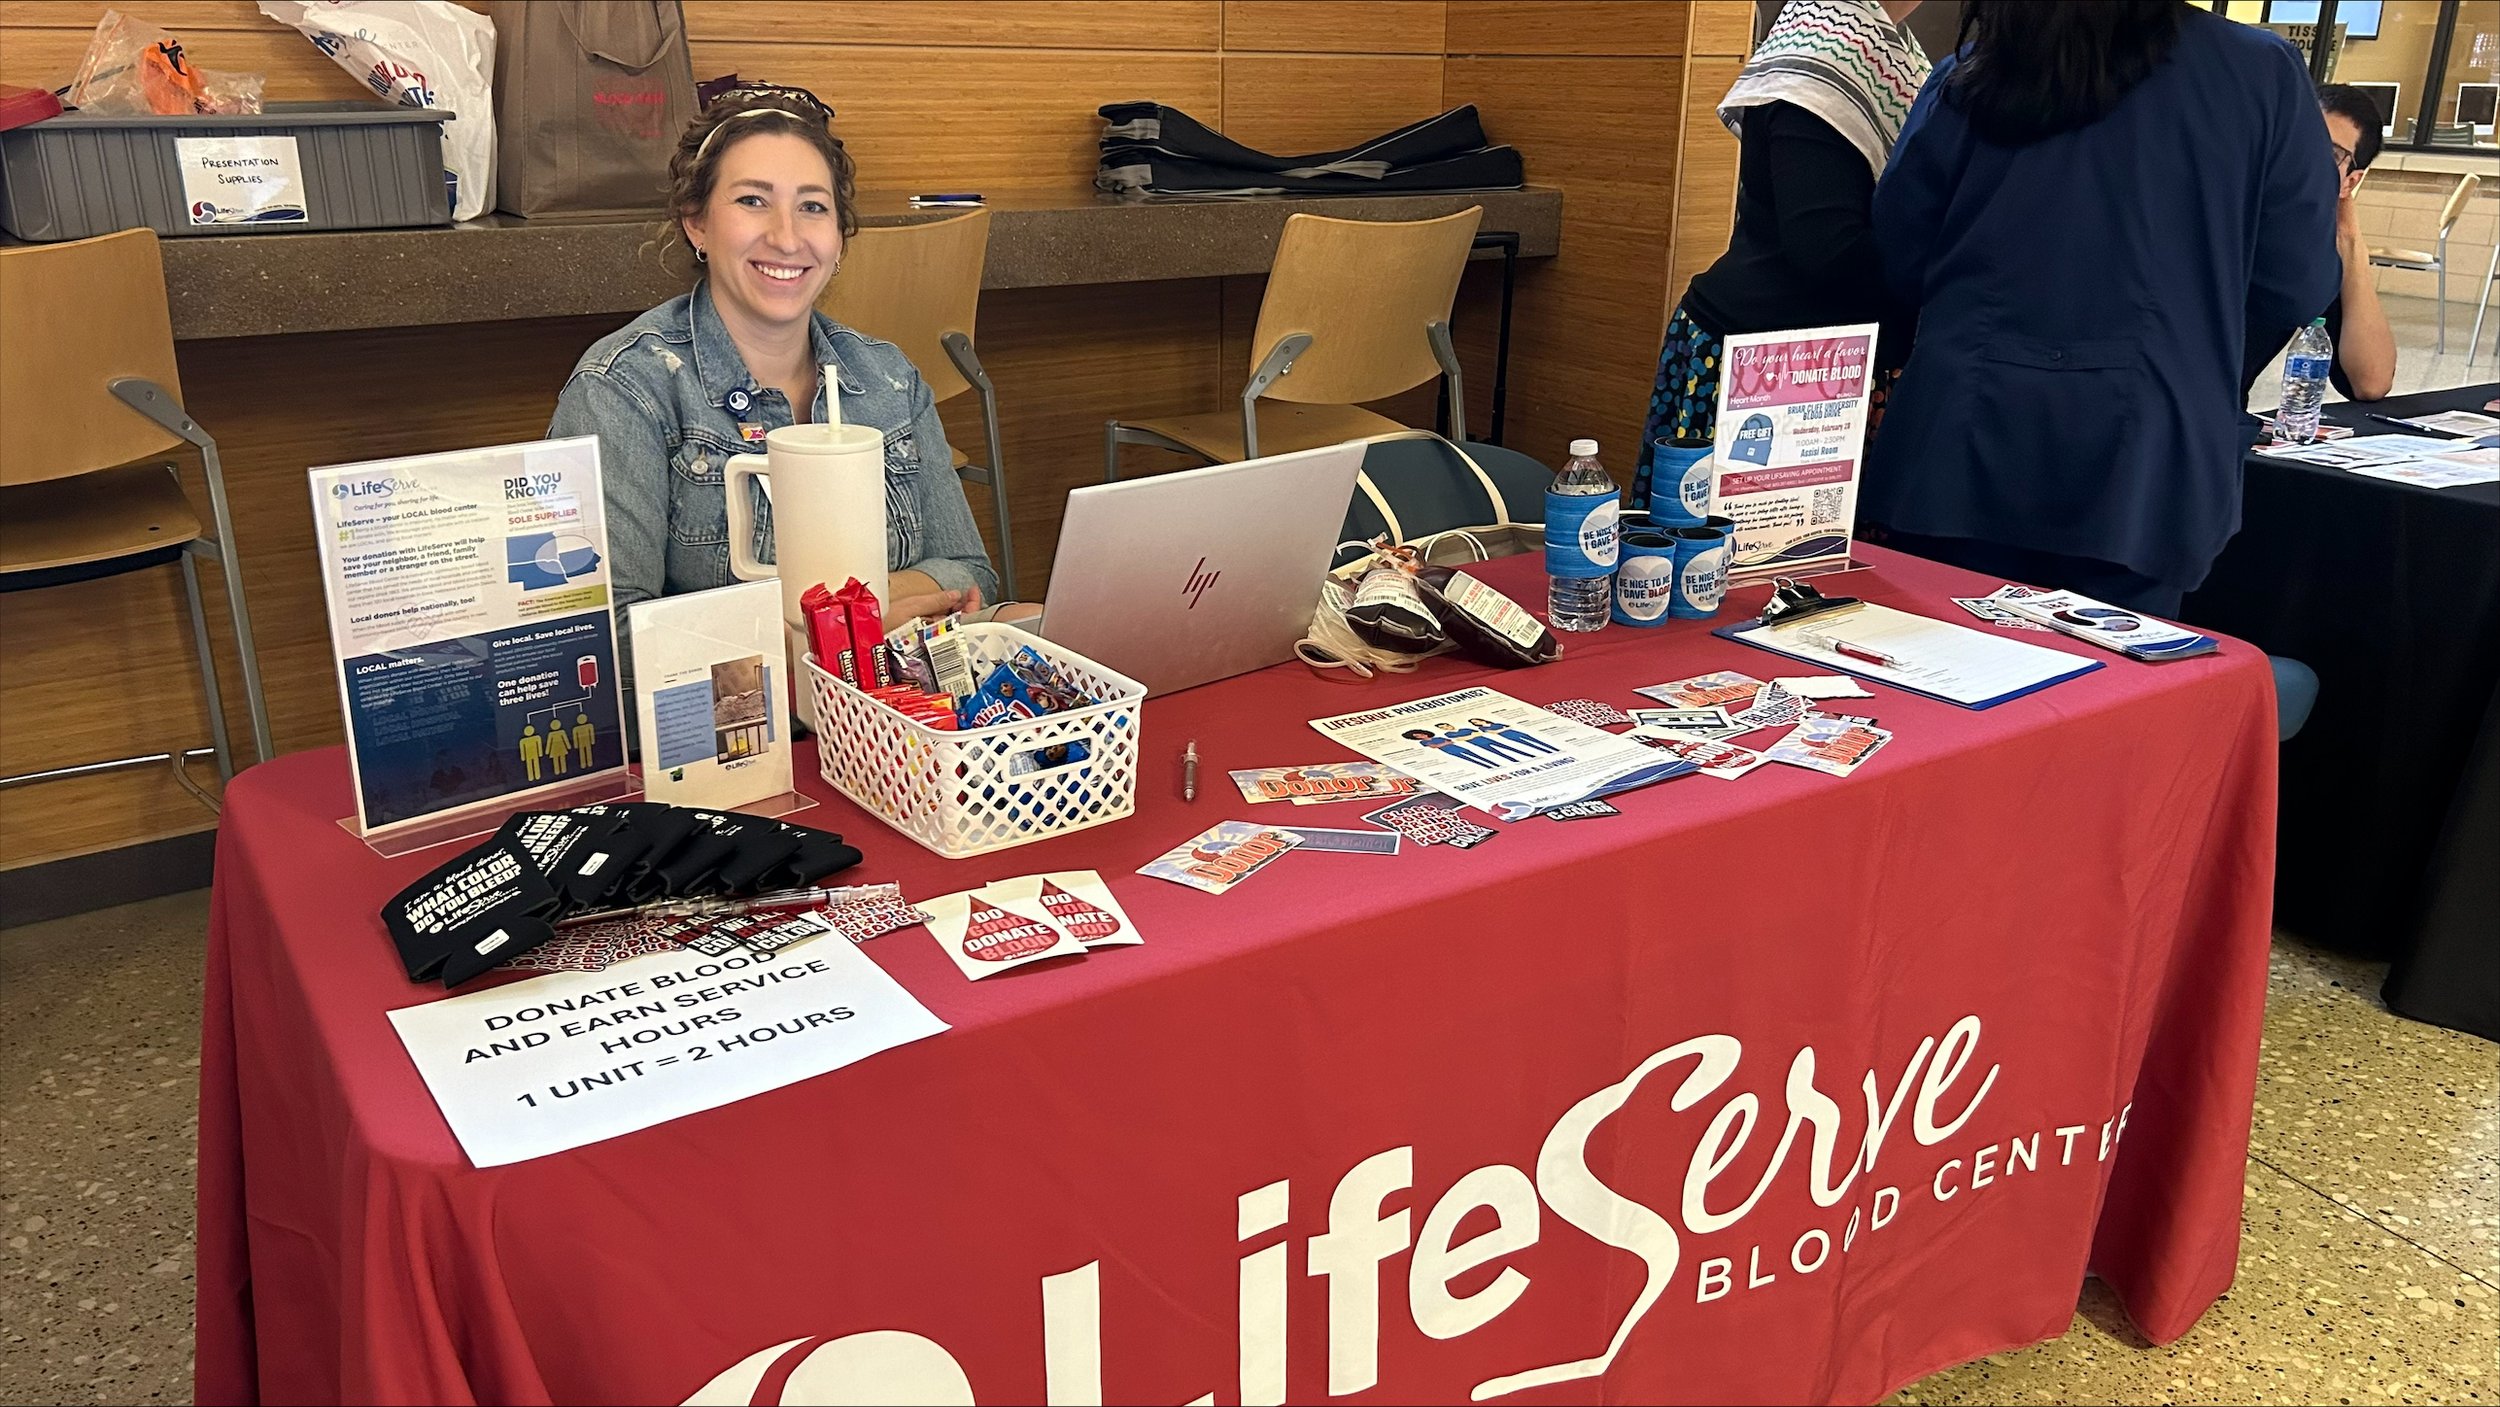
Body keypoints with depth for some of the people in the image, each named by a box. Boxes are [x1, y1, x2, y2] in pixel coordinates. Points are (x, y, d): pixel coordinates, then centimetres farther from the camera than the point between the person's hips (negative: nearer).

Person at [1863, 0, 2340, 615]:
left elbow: (1900, 262, 9)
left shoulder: (1967, 76, 2)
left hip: (1960, 456, 1)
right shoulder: (2262, 73, -1)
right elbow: (2296, 288, 2)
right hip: (2134, 473, -1)